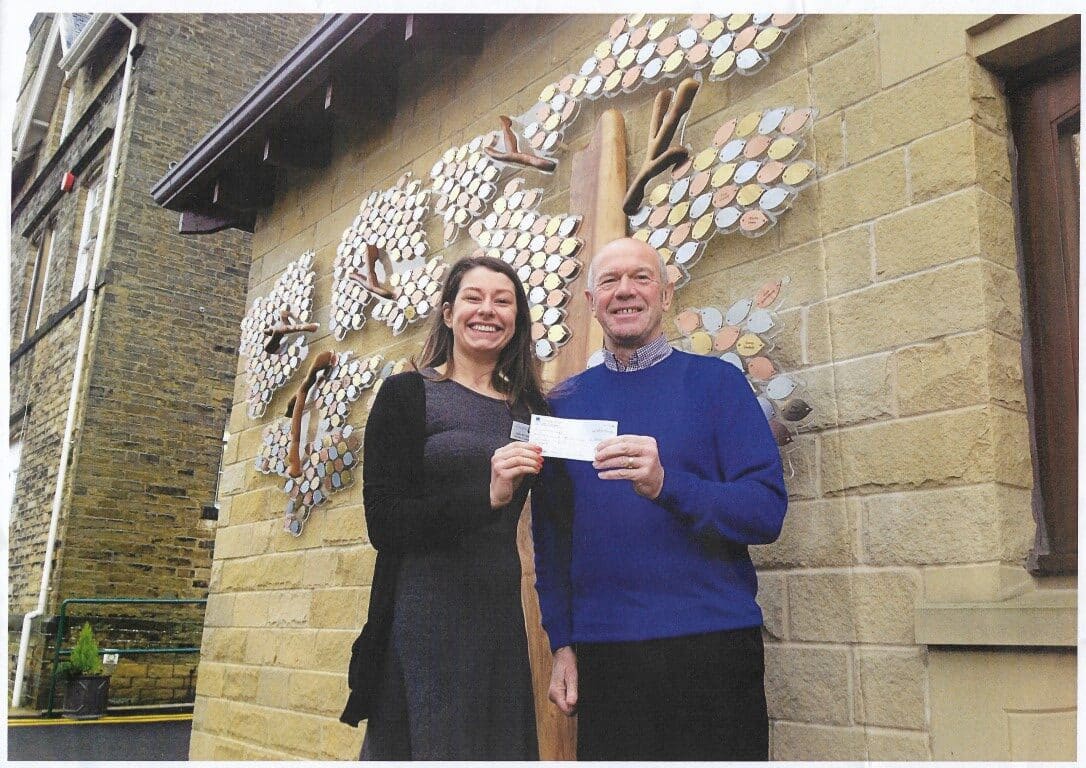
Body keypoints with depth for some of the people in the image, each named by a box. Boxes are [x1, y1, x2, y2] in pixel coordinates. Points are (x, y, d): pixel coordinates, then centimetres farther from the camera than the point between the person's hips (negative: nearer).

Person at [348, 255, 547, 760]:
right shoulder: (407, 394, -3)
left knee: (504, 746, 8)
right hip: (425, 617, -4)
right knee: (428, 746, 1)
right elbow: (383, 523, -11)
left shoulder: (531, 409, 9)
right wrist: (485, 496, -23)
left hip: (501, 618, 4)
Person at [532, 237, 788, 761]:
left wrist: (666, 485, -23)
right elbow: (550, 534, 9)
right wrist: (561, 642, 3)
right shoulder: (564, 401, 8)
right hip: (602, 654, 2)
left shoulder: (716, 381, 0)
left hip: (712, 650, -2)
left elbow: (768, 511, -8)